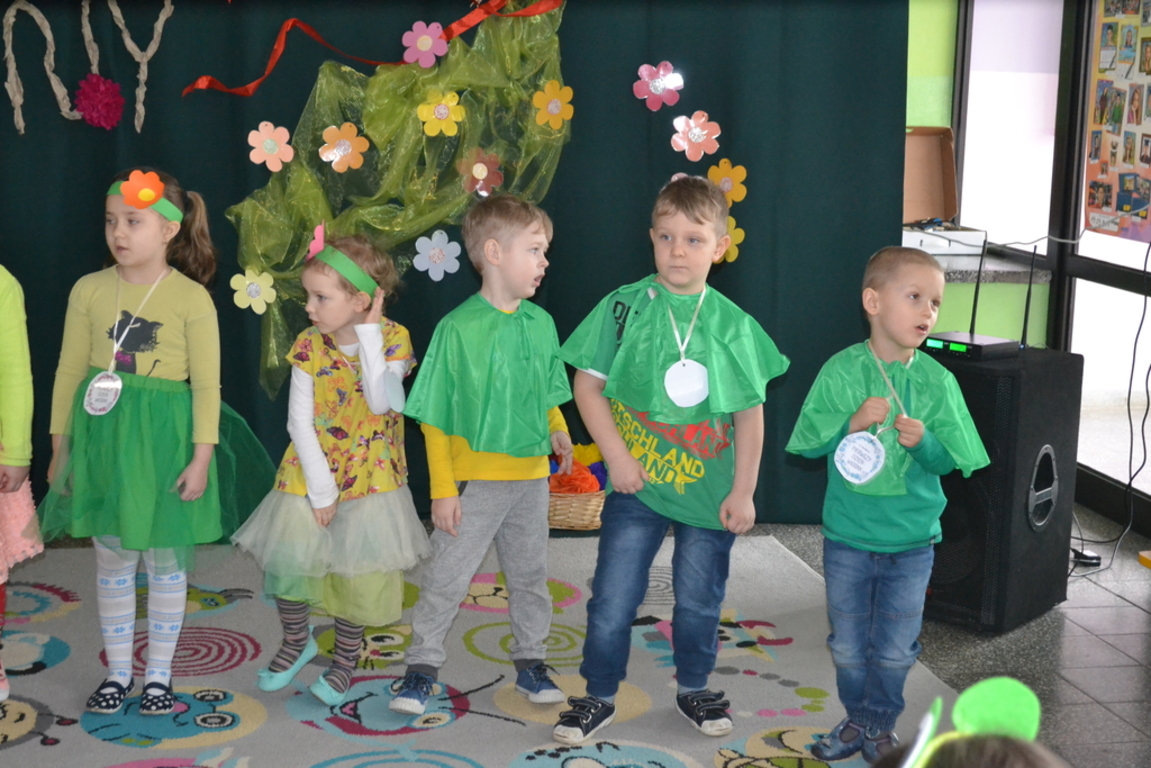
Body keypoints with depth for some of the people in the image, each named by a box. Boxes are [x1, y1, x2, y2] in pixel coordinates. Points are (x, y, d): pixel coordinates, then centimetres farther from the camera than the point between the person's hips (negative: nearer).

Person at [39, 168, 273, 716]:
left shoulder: (191, 297, -8)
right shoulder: (90, 290, 1)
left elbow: (206, 384, -7)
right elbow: (69, 371, 5)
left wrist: (202, 457, -11)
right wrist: (60, 446, 6)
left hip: (164, 438, -3)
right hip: (101, 435, 3)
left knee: (166, 560, 8)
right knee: (112, 558, 12)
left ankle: (158, 675, 23)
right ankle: (117, 672, 27)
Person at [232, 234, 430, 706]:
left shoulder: (392, 339, -11)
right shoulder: (309, 345, -8)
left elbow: (382, 402, -28)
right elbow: (299, 421, -8)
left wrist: (368, 335, -26)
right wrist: (321, 488, -12)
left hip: (369, 478, -1)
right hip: (310, 477, 1)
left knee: (356, 574, 5)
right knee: (285, 563, -3)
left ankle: (345, 659, 29)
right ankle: (297, 641, 26)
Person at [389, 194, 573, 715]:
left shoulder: (540, 324, 4)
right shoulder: (459, 327, -12)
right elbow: (435, 418, -10)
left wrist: (557, 429, -1)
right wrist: (443, 487, -12)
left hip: (531, 477, 5)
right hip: (475, 481, -5)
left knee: (530, 575, 16)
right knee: (446, 578, 3)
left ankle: (530, 660, 31)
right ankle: (423, 666, 17)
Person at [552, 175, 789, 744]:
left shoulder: (732, 324, -2)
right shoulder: (624, 307, -6)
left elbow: (750, 413, 1)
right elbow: (588, 384, -4)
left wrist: (743, 491, -2)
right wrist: (617, 456, -10)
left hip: (709, 490, 1)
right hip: (637, 485, -1)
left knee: (699, 600, 14)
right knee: (613, 600, 3)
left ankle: (694, 688, 35)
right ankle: (599, 697, 21)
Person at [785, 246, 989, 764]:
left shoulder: (937, 381, -6)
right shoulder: (841, 371, -9)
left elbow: (953, 461, -3)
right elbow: (807, 443, -8)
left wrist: (924, 441, -22)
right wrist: (852, 424, -23)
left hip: (911, 542, 0)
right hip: (847, 536, 0)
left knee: (895, 649, 10)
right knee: (848, 646, 15)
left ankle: (880, 725, 31)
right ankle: (856, 720, 35)